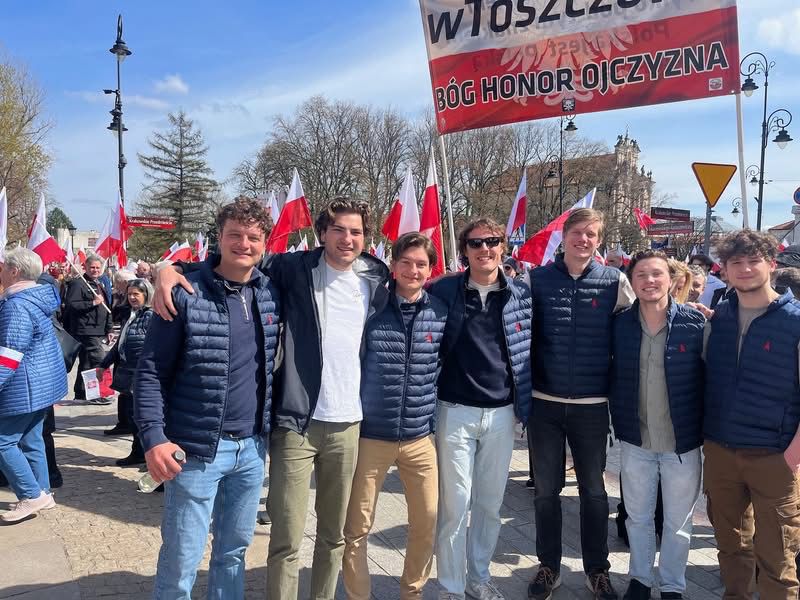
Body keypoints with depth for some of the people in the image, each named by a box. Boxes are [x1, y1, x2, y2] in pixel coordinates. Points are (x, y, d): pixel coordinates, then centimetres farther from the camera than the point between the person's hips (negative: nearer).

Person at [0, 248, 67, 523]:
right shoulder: (37, 296, 10)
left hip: (25, 386, -10)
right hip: (43, 381, 10)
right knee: (30, 439, 16)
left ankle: (32, 496, 3)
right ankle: (43, 492, 22)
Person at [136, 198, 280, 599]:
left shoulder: (271, 293, 3)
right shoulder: (185, 294, -10)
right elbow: (151, 371, -8)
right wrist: (153, 437, -17)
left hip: (252, 448, 5)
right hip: (196, 449, -4)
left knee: (234, 549, 18)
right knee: (181, 560, 6)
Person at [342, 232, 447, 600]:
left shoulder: (441, 312, 0)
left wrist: (437, 415, 11)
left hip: (421, 437, 3)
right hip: (370, 435, -2)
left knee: (427, 521, 11)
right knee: (356, 528, 5)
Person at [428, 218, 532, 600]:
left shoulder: (521, 295, 2)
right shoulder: (442, 291, -5)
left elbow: (527, 352, 11)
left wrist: (522, 405, 9)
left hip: (503, 413, 3)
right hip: (456, 412, -2)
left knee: (490, 503, 14)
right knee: (455, 503, 3)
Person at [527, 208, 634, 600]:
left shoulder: (614, 282, -1)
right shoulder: (537, 279, -1)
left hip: (592, 404, 0)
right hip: (545, 403, 0)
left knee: (594, 490, 13)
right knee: (546, 490, 11)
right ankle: (548, 567, 28)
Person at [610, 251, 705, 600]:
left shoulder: (695, 323, -10)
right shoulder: (619, 324, -5)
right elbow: (612, 377, 5)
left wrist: (706, 430, -6)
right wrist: (618, 421, 1)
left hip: (682, 442, -1)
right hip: (635, 440, 2)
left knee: (678, 522, 14)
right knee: (638, 517, 17)